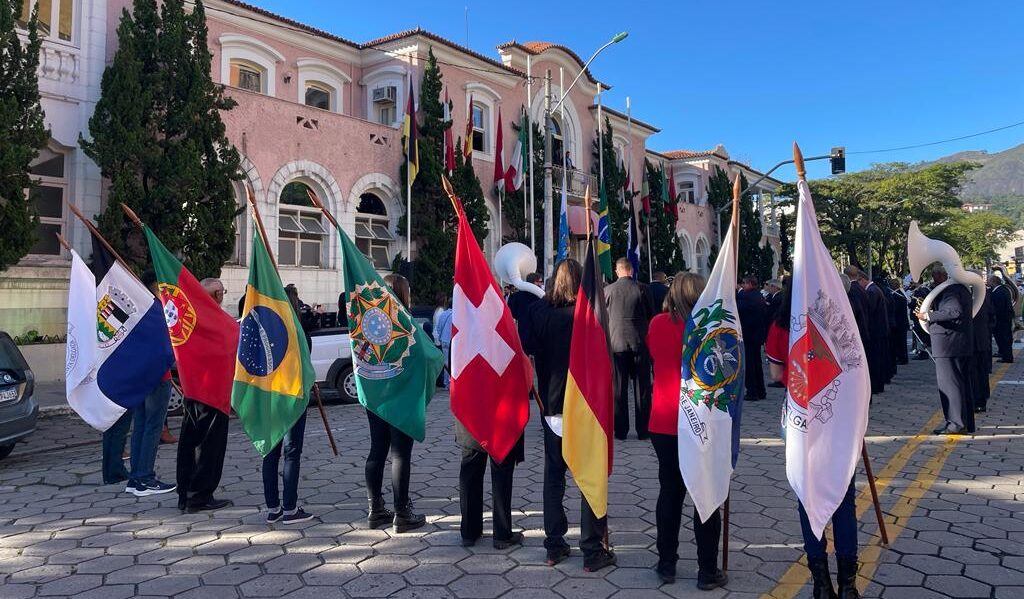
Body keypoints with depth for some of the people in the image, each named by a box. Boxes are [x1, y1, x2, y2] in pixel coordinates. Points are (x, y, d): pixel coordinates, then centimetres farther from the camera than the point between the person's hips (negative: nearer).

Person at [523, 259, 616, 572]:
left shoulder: (538, 311, -4)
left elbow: (527, 347, 7)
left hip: (552, 404, 3)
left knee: (553, 474, 15)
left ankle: (554, 545, 21)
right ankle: (592, 549, 10)